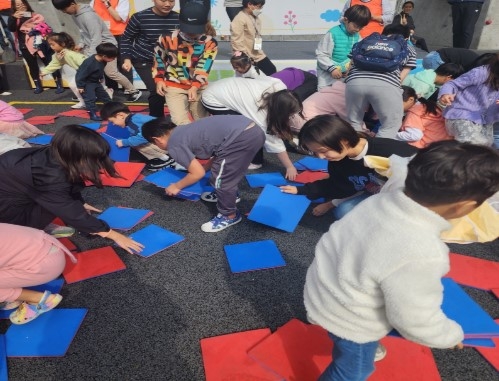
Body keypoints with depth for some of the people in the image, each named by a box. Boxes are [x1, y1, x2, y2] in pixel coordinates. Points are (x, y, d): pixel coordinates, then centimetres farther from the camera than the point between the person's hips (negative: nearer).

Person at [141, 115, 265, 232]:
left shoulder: (174, 145, 0)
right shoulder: (185, 131, 25)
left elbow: (198, 173, 1)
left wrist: (177, 186, 16)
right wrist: (206, 167, 40)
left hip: (241, 138, -9)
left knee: (221, 180, 8)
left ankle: (229, 216, 25)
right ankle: (229, 195, 50)